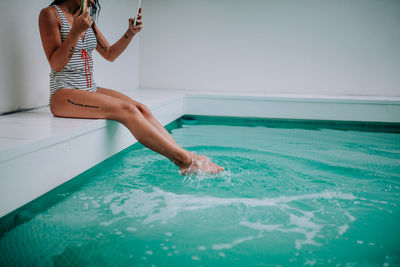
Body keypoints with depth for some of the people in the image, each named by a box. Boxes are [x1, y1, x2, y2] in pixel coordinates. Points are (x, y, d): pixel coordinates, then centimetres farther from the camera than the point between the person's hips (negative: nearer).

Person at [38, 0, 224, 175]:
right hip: (64, 95, -7)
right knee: (127, 110, -27)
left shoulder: (86, 18, 16)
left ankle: (184, 162, -27)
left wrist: (130, 33, 2)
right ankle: (187, 160, -30)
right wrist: (75, 31, -26)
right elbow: (56, 64, -13)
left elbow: (109, 54, 17)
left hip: (90, 89, 7)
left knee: (141, 108, -18)